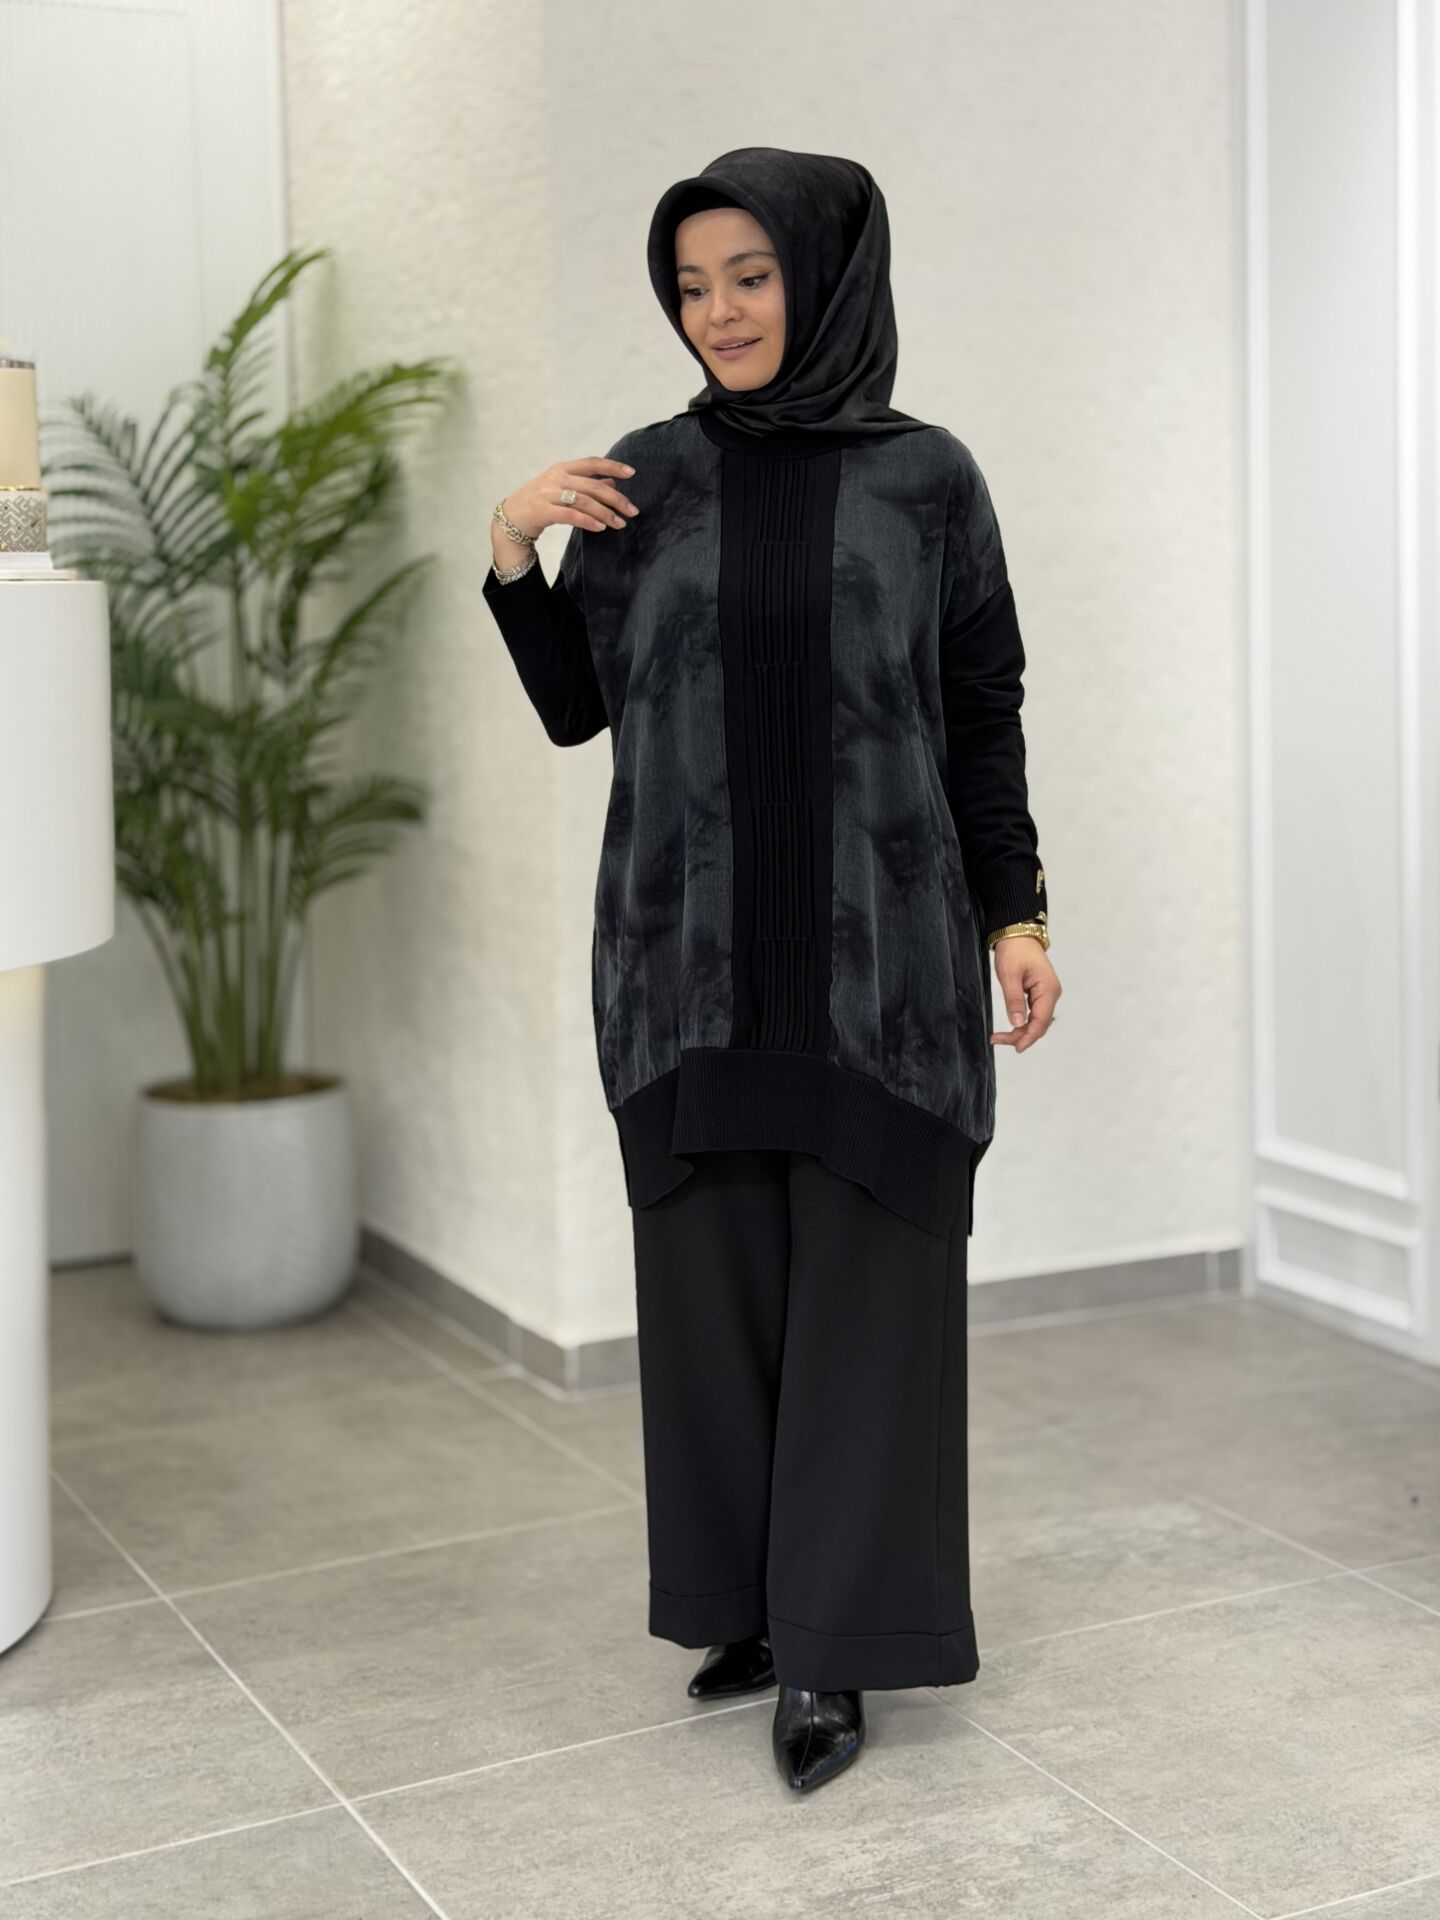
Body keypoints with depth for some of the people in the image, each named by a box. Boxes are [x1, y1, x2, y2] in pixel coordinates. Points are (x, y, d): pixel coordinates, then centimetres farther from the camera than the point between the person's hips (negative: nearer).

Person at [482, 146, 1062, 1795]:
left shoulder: (928, 477, 1)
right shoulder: (642, 480, 5)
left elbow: (985, 717, 3)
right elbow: (574, 707, 8)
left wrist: (1014, 913, -3)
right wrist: (512, 557, -6)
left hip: (876, 951, -2)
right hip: (690, 952, 2)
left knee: (864, 1280, 0)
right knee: (714, 1276, 8)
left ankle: (834, 1644, 10)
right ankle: (751, 1598, 24)